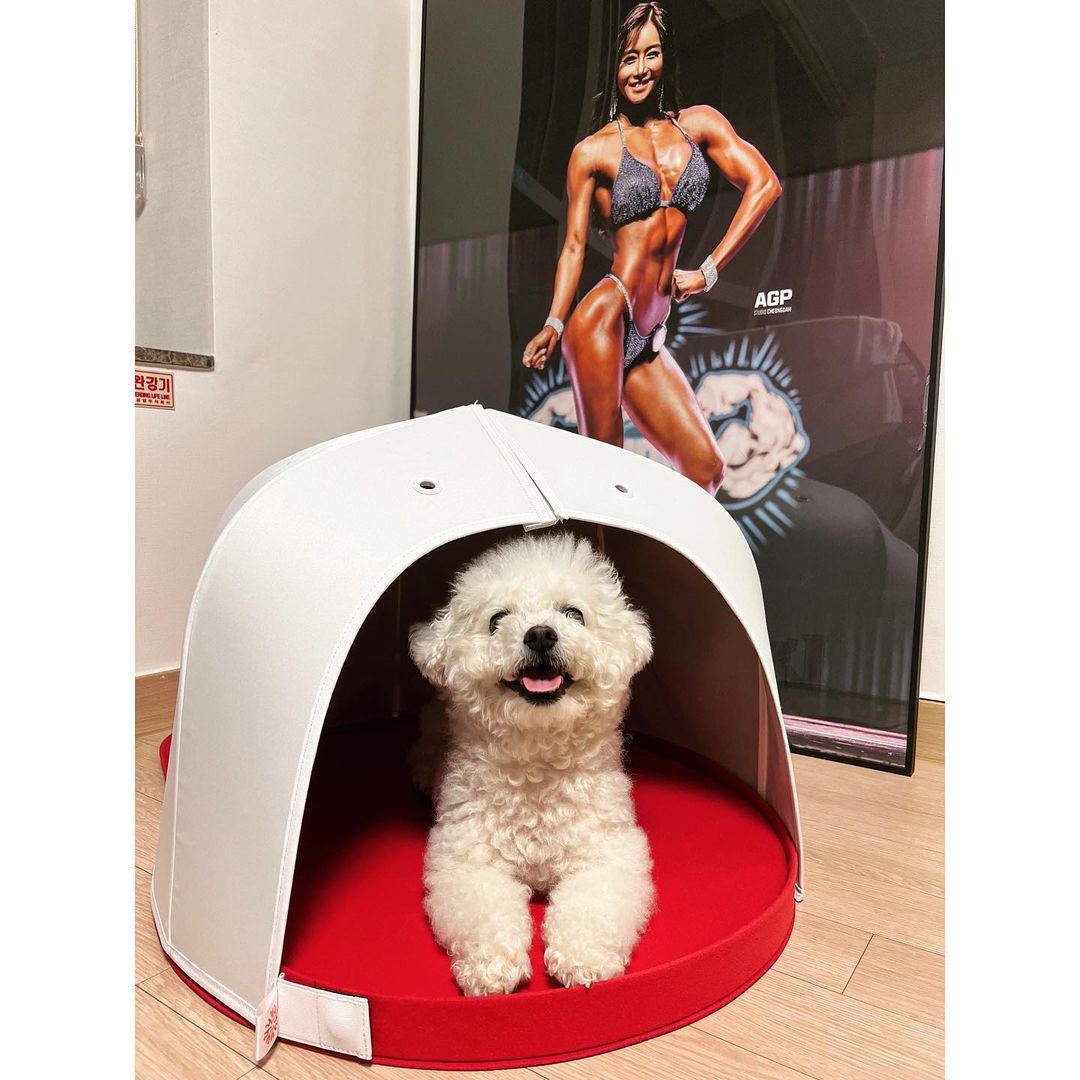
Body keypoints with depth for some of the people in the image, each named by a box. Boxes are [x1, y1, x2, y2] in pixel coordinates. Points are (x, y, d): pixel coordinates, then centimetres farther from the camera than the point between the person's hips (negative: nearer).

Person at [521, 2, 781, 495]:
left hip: (648, 338, 5)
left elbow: (764, 185, 10)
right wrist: (553, 324, -12)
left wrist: (709, 271, 2)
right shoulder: (593, 150, 6)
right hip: (604, 320, -5)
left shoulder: (699, 123, 16)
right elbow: (574, 245, 1)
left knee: (706, 467, 0)